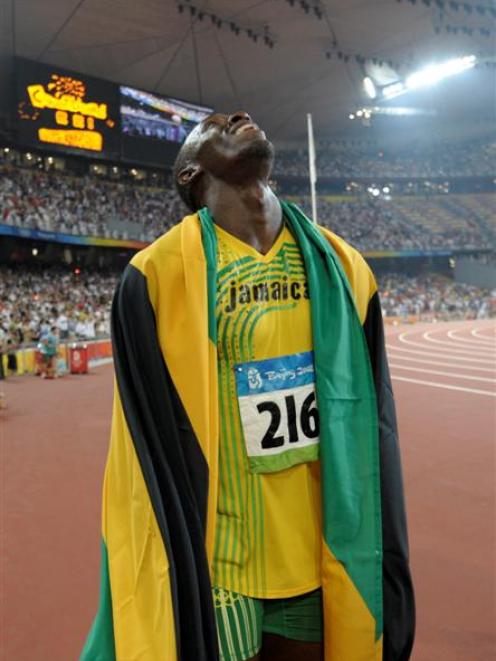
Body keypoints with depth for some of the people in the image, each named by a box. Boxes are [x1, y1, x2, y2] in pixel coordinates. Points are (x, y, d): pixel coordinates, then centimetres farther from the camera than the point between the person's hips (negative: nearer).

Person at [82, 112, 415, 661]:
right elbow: (156, 446, -9)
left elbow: (371, 424, 4)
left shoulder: (340, 266, 2)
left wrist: (379, 567, 7)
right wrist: (177, 583, -5)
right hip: (215, 562, -4)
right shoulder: (159, 273, -11)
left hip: (328, 555, 4)